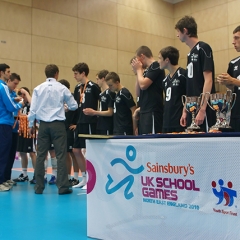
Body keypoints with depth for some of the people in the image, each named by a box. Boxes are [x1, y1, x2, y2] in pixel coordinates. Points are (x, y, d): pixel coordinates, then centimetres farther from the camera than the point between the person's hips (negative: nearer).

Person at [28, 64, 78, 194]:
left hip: (43, 125, 2)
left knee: (41, 155, 8)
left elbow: (33, 109, 3)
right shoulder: (62, 88, -1)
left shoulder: (38, 89, 2)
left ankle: (39, 186, 12)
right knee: (61, 155, 1)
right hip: (58, 124, -2)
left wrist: (30, 125, 13)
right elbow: (74, 106, 6)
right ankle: (63, 187, 1)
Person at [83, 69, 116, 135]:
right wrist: (91, 112, 6)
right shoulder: (101, 94, 14)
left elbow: (110, 112, -15)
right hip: (100, 127, 8)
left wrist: (94, 112, -11)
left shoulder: (110, 93, -12)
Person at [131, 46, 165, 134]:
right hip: (145, 111, 9)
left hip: (152, 111, -9)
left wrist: (139, 70, -2)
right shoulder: (147, 70, 18)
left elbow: (143, 85, -16)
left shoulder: (155, 66, -7)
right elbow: (138, 91, 24)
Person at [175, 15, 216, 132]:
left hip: (202, 109, -8)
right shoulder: (190, 53, 17)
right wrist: (185, 110, 17)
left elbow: (208, 81, -14)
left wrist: (202, 110, -20)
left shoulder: (203, 48, -7)